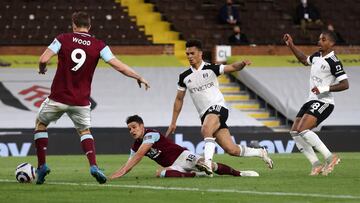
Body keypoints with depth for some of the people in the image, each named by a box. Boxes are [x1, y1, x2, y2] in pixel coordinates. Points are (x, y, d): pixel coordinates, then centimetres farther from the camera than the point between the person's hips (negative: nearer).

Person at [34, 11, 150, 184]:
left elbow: (44, 59, -13)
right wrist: (139, 77, 7)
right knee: (84, 131, 23)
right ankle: (93, 166, 0)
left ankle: (41, 165, 12)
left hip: (58, 97, -1)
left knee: (40, 124, 22)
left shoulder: (63, 39, -4)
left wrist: (42, 68, 10)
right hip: (81, 101, 1)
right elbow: (119, 66, -6)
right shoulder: (98, 45, -2)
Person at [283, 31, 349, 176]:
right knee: (295, 132, 3)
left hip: (323, 102, -9)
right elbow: (304, 60, 35)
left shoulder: (333, 62, -14)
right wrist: (291, 45, 30)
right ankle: (316, 165, 4)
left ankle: (330, 158, -18)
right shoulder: (317, 56, 12)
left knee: (302, 130, -24)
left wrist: (325, 88, -25)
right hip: (311, 101, 9)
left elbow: (345, 85, -18)